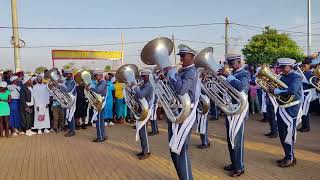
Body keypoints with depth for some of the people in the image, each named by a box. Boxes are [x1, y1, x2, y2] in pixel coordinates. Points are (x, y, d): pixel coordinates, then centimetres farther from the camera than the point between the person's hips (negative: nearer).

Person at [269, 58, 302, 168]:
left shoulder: (296, 77, -12)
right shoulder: (283, 77, 12)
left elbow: (292, 91, -29)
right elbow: (278, 89, 13)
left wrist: (275, 91, -24)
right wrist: (271, 87, -7)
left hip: (291, 109, -8)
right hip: (281, 108, 8)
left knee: (288, 134, -1)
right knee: (282, 135, 14)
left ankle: (290, 159, 12)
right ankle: (287, 156, 29)